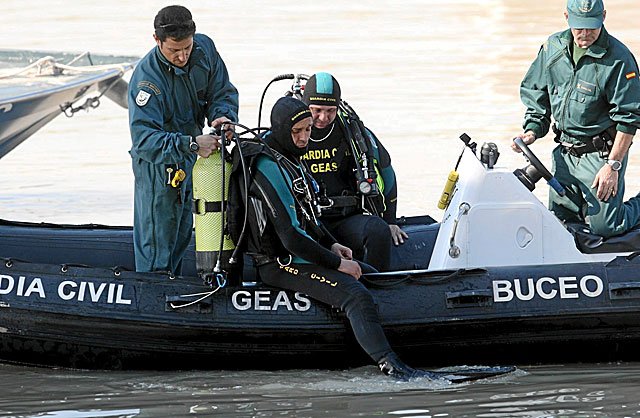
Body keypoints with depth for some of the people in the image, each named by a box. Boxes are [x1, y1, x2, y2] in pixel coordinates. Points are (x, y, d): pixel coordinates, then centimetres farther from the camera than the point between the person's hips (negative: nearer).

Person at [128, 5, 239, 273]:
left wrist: (222, 116, -24)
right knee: (156, 242, -3)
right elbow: (144, 139, -39)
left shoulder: (204, 48, -14)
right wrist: (191, 144, -49)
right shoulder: (147, 78, -32)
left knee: (183, 231, 21)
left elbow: (223, 91, -1)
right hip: (159, 166, -7)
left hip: (192, 159, 7)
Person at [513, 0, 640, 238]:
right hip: (565, 153, 6)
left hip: (600, 153, -6)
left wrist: (613, 165, -18)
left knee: (603, 227, -10)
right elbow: (535, 93, 16)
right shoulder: (553, 48, 2)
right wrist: (532, 130, 0)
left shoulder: (618, 59, -16)